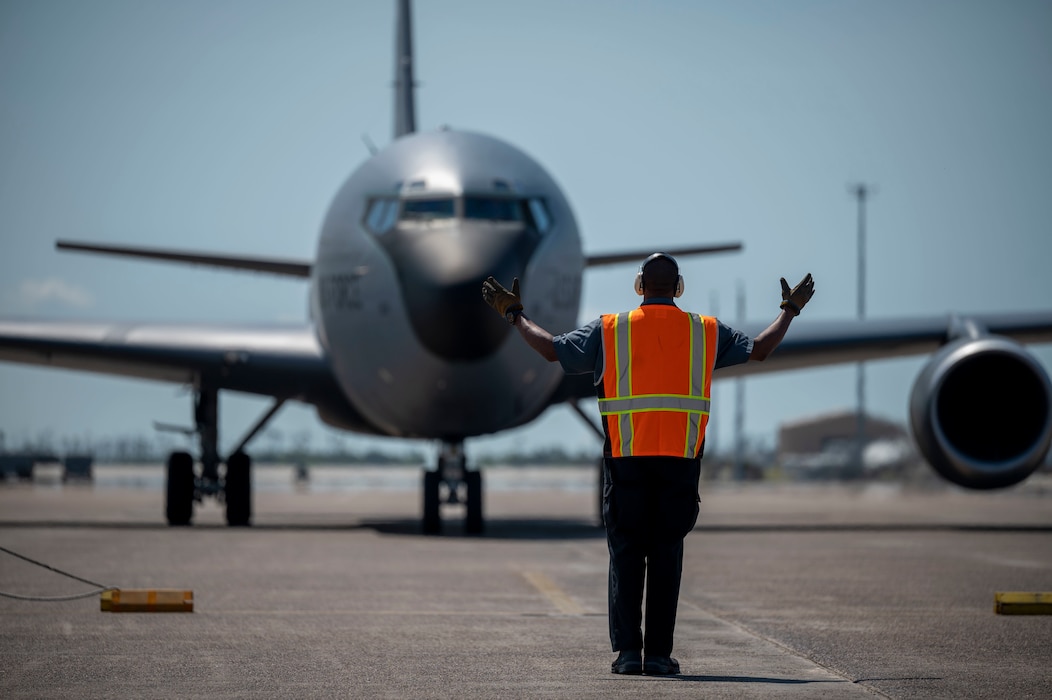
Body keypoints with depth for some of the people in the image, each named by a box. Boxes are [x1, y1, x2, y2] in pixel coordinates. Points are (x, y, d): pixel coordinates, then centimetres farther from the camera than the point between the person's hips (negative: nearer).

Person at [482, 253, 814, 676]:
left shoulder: (610, 330, 4)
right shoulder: (705, 332, 8)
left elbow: (553, 349, 3)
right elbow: (760, 349, 14)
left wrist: (515, 315, 17)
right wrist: (790, 310, 30)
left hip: (626, 460, -1)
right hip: (680, 461, 1)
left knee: (626, 554, 4)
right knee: (666, 554, 4)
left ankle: (627, 651, -1)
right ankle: (658, 653, 1)